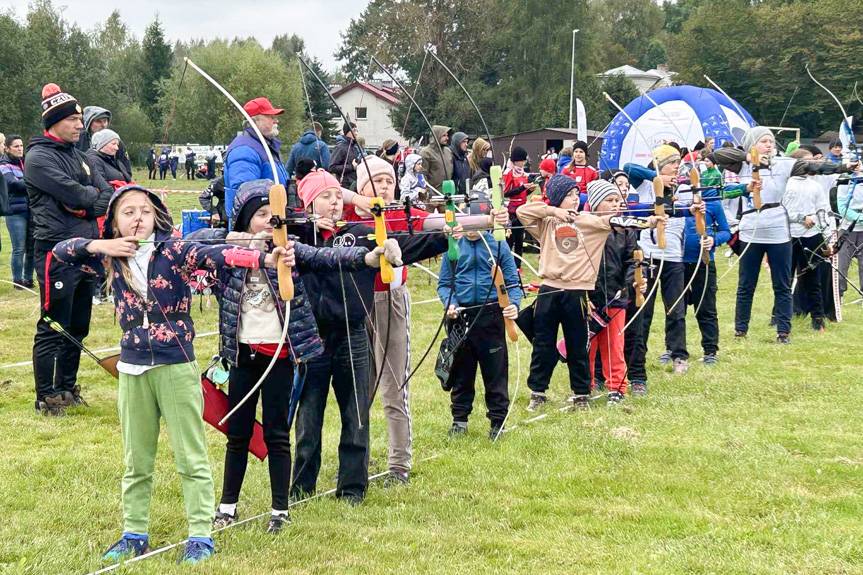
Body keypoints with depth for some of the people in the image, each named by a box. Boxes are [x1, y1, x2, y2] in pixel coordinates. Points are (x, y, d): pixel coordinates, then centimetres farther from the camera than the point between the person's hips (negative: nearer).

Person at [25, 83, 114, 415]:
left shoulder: (78, 157, 17)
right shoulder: (39, 157, -9)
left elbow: (108, 194, 8)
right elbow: (74, 194, -19)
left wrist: (88, 206, -12)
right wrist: (97, 198, -2)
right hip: (57, 251, -8)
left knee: (77, 326, 15)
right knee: (53, 327, -3)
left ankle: (67, 388, 26)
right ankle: (46, 397, 4)